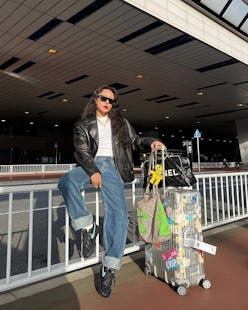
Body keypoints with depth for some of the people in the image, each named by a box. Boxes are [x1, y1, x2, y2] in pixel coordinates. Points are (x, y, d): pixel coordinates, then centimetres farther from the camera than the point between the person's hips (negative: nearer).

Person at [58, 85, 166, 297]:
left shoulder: (121, 122, 23)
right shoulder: (83, 125, 15)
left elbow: (135, 141, 21)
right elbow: (81, 150, 2)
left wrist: (151, 142, -2)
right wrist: (93, 171, -16)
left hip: (112, 167, 1)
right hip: (91, 165, 0)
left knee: (118, 214, -20)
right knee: (67, 181, -35)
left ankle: (109, 268, -12)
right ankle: (88, 226, -21)